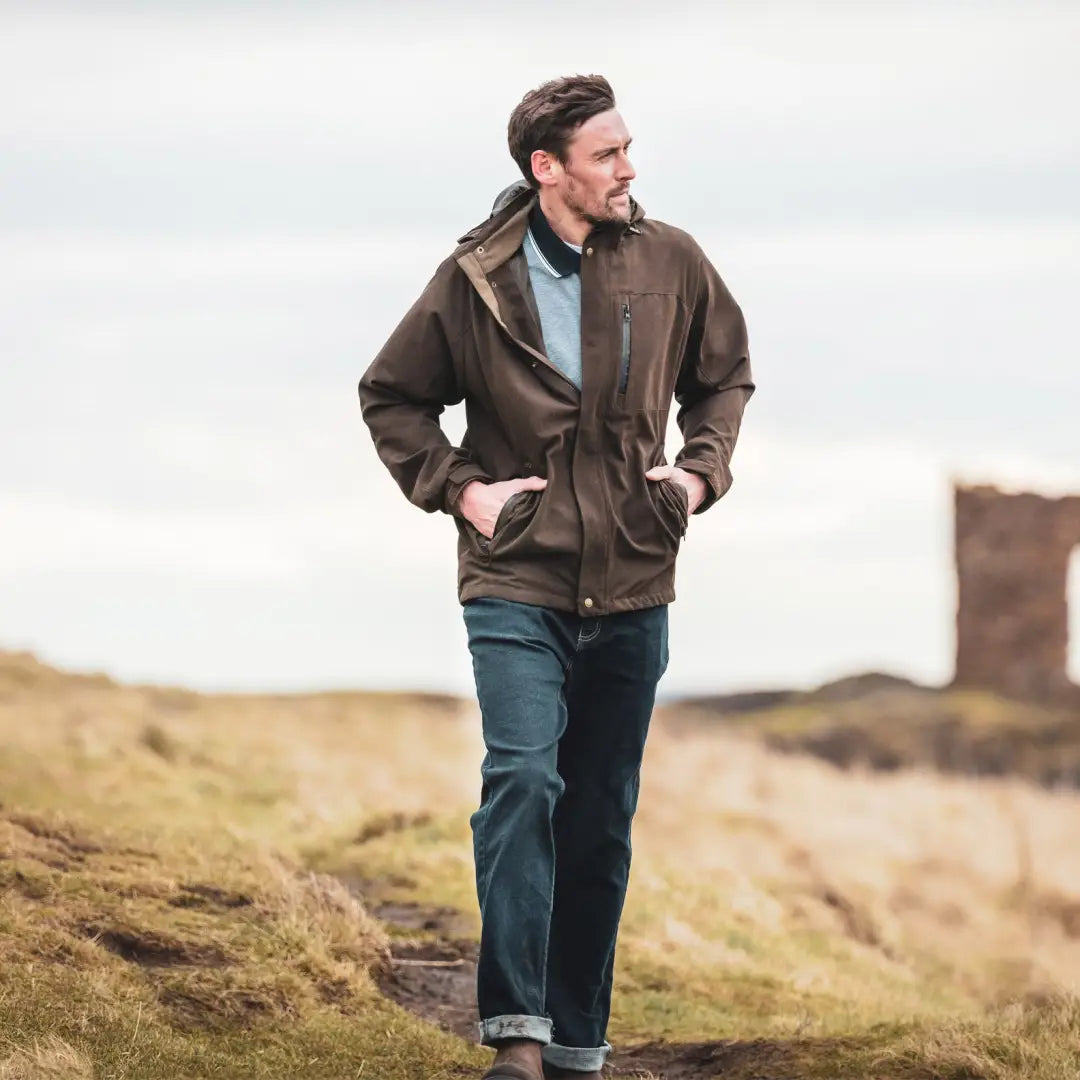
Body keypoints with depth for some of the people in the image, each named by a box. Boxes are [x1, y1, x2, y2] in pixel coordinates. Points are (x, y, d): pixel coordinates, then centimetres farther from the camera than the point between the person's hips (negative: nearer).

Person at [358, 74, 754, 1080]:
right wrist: (456, 488, -3)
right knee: (522, 779, -20)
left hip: (631, 591, 3)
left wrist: (701, 470, 3)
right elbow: (389, 395, 9)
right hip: (516, 583, -3)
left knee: (602, 819, 9)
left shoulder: (672, 263, 2)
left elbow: (725, 376, 19)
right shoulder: (475, 281, -4)